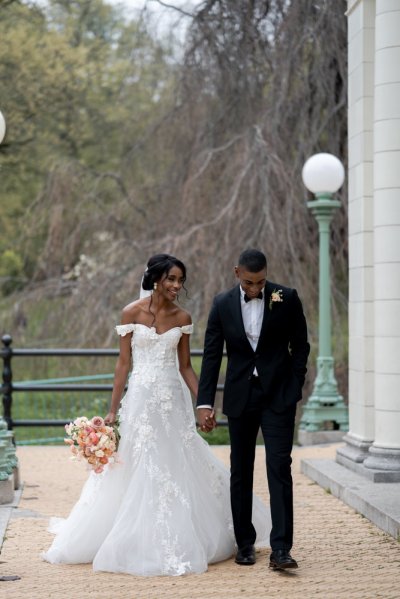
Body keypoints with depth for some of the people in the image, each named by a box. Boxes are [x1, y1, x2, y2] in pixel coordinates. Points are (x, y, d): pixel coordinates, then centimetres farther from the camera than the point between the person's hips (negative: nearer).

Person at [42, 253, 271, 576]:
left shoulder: (182, 318, 5)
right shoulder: (132, 312, -3)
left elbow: (185, 366, 10)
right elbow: (123, 362, -1)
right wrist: (113, 410, -2)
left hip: (174, 400, 3)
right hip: (142, 398, -3)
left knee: (181, 469, 5)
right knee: (142, 472, 0)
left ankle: (181, 544, 20)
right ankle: (146, 545, 11)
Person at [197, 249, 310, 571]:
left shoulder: (287, 298, -5)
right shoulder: (223, 304, 0)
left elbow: (300, 346, 3)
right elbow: (212, 355, 1)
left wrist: (294, 390, -4)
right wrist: (205, 403, -5)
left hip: (278, 397, -2)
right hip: (240, 399, 3)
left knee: (279, 469, -9)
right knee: (240, 472, 8)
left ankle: (281, 549, -10)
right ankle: (245, 543, 19)